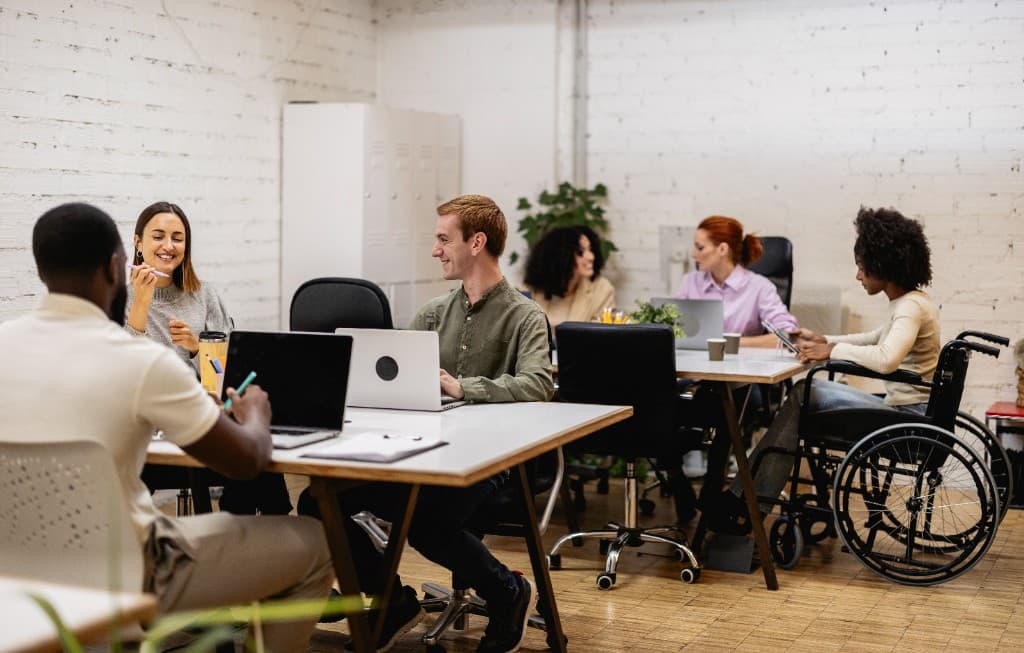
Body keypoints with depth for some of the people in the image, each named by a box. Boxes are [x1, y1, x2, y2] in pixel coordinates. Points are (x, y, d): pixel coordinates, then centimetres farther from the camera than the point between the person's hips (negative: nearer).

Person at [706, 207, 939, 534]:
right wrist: (824, 340, 16)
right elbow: (877, 338, 28)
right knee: (805, 393, 8)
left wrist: (833, 351, -23)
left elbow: (886, 359, -37)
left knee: (804, 396, -8)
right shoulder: (911, 302, 11)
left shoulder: (911, 307, -19)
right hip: (904, 410, 10)